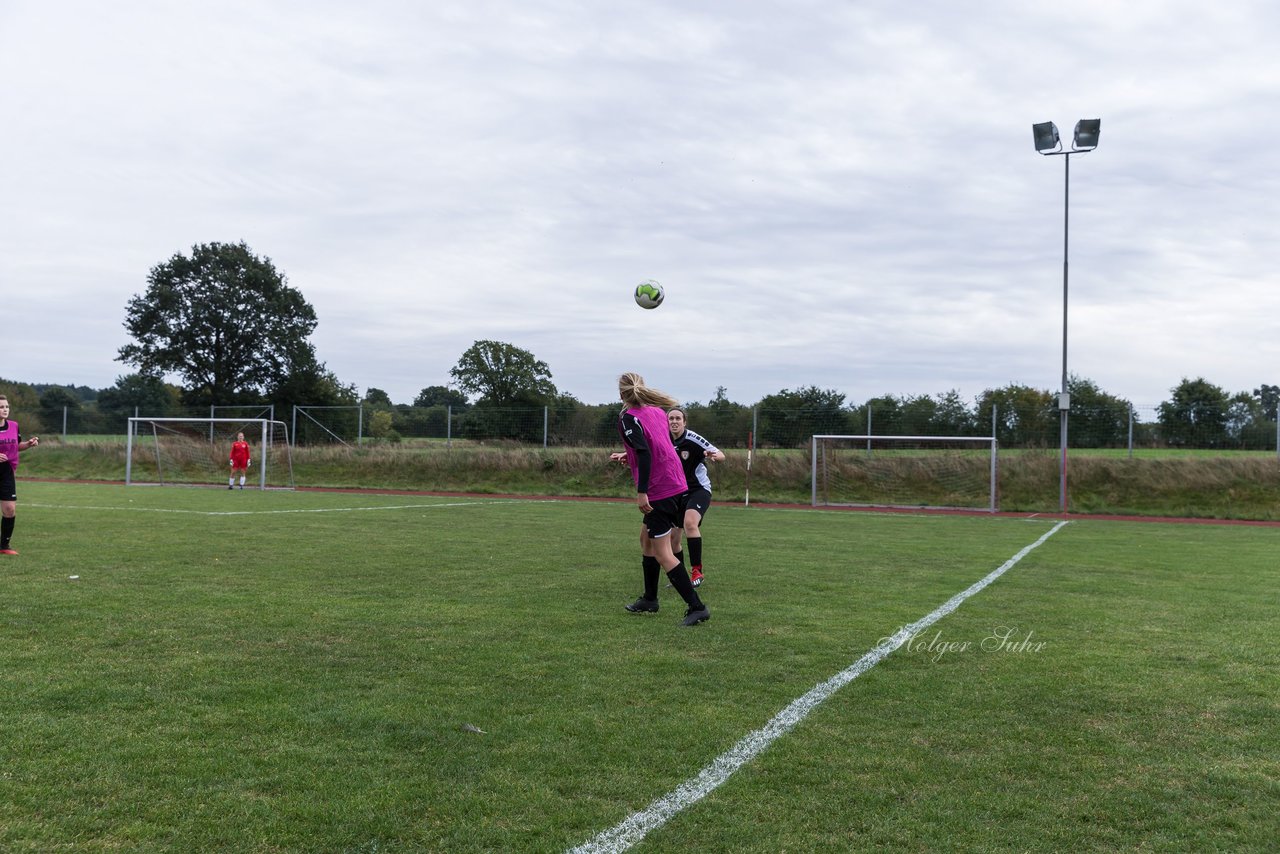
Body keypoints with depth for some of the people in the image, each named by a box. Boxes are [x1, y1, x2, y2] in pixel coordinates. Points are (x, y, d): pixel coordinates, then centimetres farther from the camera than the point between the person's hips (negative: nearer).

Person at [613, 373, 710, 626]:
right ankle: (649, 599, 31)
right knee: (646, 538, 22)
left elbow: (644, 453, -22)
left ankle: (697, 607, -5)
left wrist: (641, 492, -23)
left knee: (662, 554, -3)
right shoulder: (658, 411, 11)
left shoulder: (629, 418, -11)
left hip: (658, 491, -8)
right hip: (677, 484, 8)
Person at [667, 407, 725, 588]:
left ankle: (697, 570, -24)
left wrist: (714, 455, -43)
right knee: (672, 538, 5)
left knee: (689, 522, -33)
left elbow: (721, 455, -20)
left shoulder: (692, 439, -16)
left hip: (699, 490, -5)